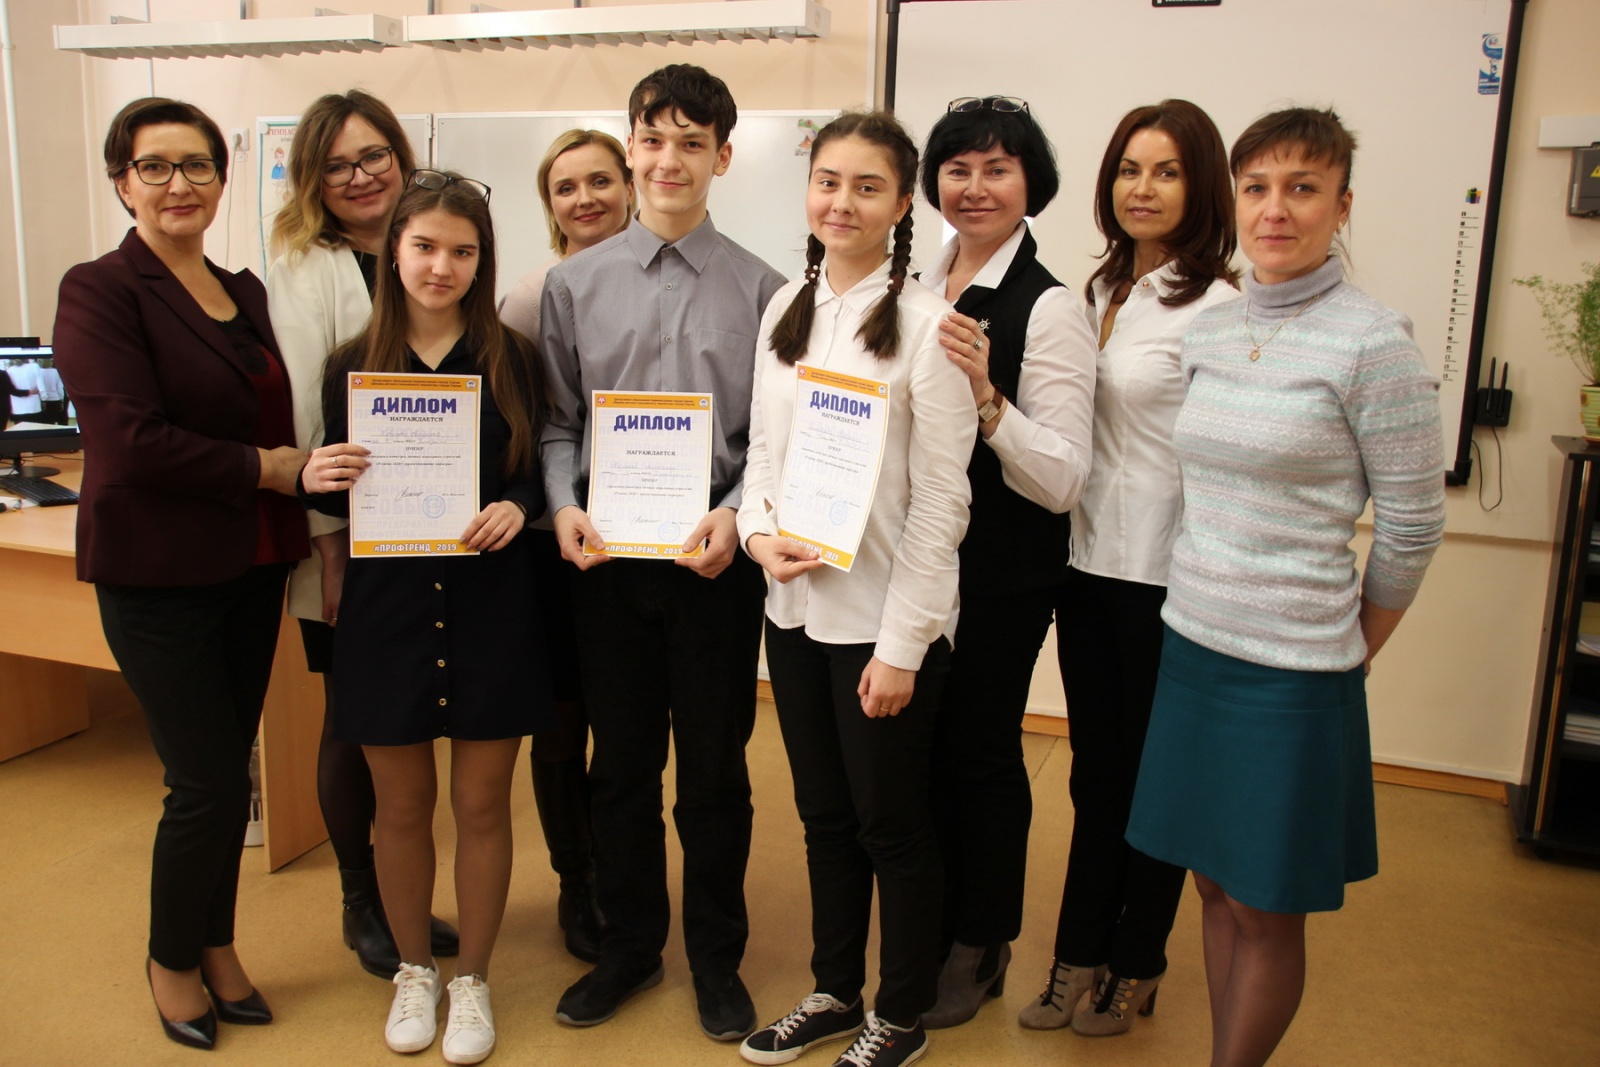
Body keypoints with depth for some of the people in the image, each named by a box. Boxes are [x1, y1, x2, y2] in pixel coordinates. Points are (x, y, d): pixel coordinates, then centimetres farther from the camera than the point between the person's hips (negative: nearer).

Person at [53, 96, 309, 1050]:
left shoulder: (246, 293, 10)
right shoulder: (100, 291, -10)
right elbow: (131, 440, -20)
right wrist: (266, 469, -15)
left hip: (252, 567, 6)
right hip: (159, 572, -6)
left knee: (228, 769, 15)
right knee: (210, 782, 0)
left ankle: (216, 945, 34)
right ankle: (172, 959, 26)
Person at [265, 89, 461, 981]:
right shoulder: (305, 270, -7)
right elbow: (299, 420, -12)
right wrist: (330, 550, -15)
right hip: (350, 540, -4)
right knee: (354, 725, 8)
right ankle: (363, 909, 26)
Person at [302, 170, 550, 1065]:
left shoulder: (512, 357, -1)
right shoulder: (354, 363, 2)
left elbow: (542, 474, 4)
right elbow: (337, 493, 7)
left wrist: (518, 507, -16)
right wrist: (318, 479, -15)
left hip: (491, 600, -1)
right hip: (388, 603, 1)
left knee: (483, 801, 8)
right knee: (402, 803, 13)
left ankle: (473, 979, 29)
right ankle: (415, 970, 35)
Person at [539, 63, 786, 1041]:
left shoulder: (760, 290, -1)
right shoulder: (575, 284, 5)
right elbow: (558, 421, 7)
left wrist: (734, 514, -17)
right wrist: (566, 504, -9)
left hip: (714, 559, -2)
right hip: (606, 556, 2)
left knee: (715, 771, 10)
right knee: (621, 765, 15)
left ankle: (717, 959, 31)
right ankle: (630, 946, 35)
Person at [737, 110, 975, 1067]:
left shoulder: (924, 323, -12)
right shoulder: (787, 308, 7)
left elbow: (942, 499, -13)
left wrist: (901, 646, -15)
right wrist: (760, 530, -6)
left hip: (884, 619, -6)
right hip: (795, 607, 6)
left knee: (893, 825, 10)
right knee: (824, 815, 19)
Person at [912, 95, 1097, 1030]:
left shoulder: (1050, 307, -14)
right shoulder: (918, 289, 6)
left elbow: (1064, 479, -19)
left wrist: (986, 396, -32)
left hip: (1002, 575, -6)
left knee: (981, 751, 8)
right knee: (921, 743, 17)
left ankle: (981, 948, 31)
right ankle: (929, 924, 39)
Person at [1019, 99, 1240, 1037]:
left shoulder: (1214, 306, -13)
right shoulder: (1102, 291, 10)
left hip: (1166, 574, -6)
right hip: (1091, 563, 7)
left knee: (1155, 775, 11)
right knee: (1096, 769, 17)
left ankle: (1135, 966, 31)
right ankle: (1079, 956, 32)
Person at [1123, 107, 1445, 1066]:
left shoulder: (1376, 343, -12)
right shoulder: (1208, 330, 5)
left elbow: (1413, 525, -6)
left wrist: (1352, 653, 3)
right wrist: (1206, 595, 12)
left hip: (1293, 668, -5)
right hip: (1191, 641, 6)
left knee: (1266, 909, 9)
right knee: (1216, 886, 17)